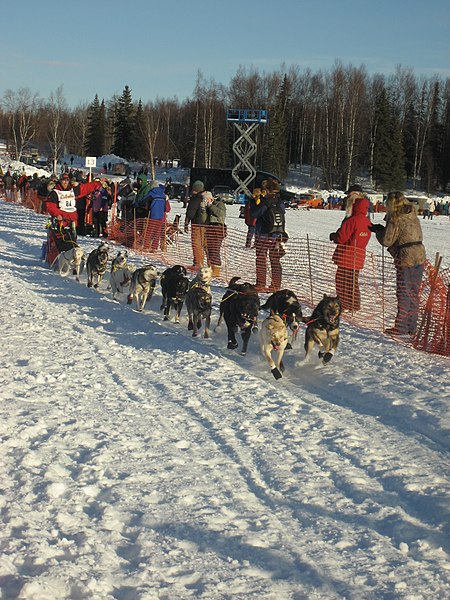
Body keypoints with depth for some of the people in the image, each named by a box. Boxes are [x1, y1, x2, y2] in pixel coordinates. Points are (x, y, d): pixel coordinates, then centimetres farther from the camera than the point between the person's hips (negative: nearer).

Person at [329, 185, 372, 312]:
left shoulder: (352, 221, -20)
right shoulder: (367, 221, 5)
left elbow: (341, 238, -19)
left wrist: (332, 236, 3)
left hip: (347, 256, -8)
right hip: (359, 256, 8)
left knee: (342, 281, 2)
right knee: (353, 281, 18)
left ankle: (343, 305, 5)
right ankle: (355, 305, 23)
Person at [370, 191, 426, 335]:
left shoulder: (396, 219, -12)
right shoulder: (414, 217, 11)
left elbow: (387, 241, -11)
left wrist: (378, 231, 10)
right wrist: (382, 229, 16)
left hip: (406, 258, -7)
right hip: (420, 256, 7)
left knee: (404, 293, -1)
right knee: (414, 293, 12)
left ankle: (401, 327, 3)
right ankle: (411, 327, 18)